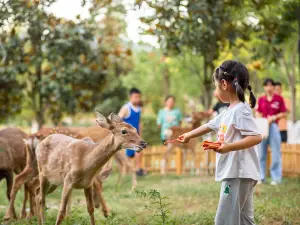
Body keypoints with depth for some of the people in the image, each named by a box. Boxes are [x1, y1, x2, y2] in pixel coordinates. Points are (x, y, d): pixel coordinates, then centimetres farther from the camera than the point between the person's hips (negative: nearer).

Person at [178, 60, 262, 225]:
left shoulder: (241, 110, -14)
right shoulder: (228, 112, 15)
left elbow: (257, 137, -23)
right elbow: (209, 126, 32)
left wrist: (229, 147, -29)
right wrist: (189, 135, 46)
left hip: (238, 174, -10)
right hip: (233, 173, 10)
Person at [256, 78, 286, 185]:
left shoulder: (279, 99, -1)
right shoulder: (261, 99, 8)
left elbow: (283, 113, 0)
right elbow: (258, 113, 12)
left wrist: (274, 117, -14)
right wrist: (260, 119, -8)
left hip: (274, 125, -3)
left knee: (276, 152, -3)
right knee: (261, 152, 6)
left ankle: (276, 178, 3)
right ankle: (261, 177, 15)